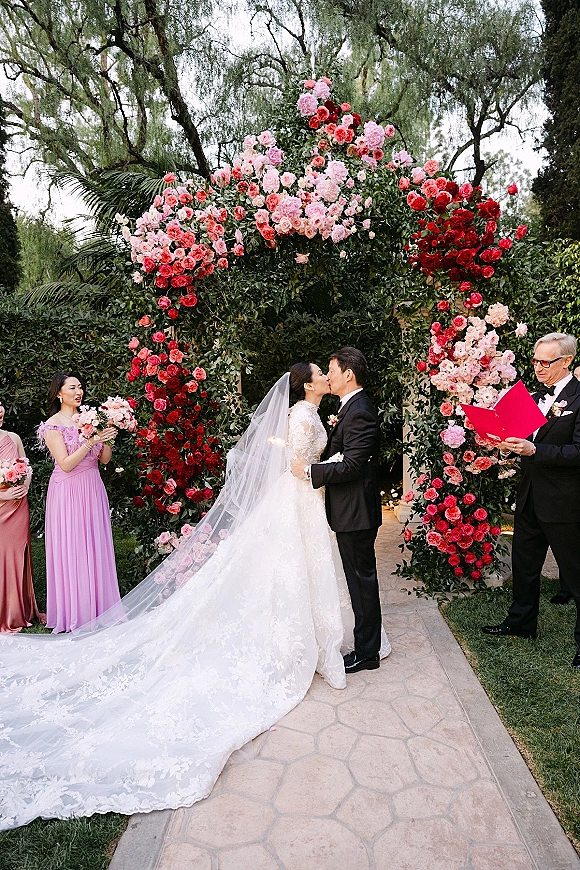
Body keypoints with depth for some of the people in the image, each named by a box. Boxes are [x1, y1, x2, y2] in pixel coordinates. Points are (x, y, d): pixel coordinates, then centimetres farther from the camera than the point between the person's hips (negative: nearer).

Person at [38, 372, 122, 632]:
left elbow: (104, 459, 6)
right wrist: (90, 442, -21)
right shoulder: (53, 424, -7)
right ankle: (74, 614, 13)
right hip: (68, 492, -5)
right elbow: (66, 464, -14)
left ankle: (98, 608, 20)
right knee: (71, 550, 1)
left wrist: (107, 437, -10)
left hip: (93, 491, 5)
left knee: (96, 548, 8)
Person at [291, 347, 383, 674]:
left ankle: (366, 652, 18)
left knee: (362, 578, 3)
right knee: (359, 576, 20)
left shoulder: (359, 412, -21)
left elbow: (351, 467, -25)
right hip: (351, 509, 10)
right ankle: (365, 642, 36)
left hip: (356, 511, -10)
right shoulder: (350, 407, 12)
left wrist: (309, 470, -19)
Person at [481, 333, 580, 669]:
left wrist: (533, 450, -27)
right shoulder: (537, 396, 11)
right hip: (531, 497, 8)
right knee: (524, 563, 20)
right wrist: (510, 442, -4)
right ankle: (521, 622, 37)